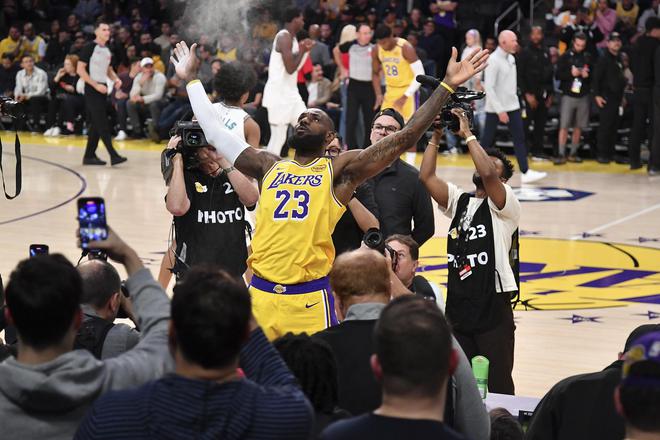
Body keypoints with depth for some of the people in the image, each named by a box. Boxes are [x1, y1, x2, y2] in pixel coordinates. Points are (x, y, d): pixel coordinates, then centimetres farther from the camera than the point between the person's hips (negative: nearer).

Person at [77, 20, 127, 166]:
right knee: (103, 124, -11)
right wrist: (96, 85, -18)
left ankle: (89, 155, 15)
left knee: (96, 125, 9)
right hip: (92, 90, -8)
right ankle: (113, 155, -14)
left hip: (103, 89, 8)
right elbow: (80, 70, -14)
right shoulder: (90, 47, -10)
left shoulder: (107, 50, 12)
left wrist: (116, 79, 5)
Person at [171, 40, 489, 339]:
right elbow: (214, 131, 22)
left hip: (310, 299, -3)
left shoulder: (340, 170, 4)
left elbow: (406, 137, -2)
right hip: (260, 294, 4)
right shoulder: (269, 167, 16)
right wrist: (191, 79, 26)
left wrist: (448, 85, -6)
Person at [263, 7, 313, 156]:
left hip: (291, 93, 10)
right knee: (278, 138, -7)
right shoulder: (284, 37, -16)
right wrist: (302, 51, -11)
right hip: (278, 94, -10)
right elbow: (290, 68, -23)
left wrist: (303, 50, 10)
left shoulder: (291, 38, 13)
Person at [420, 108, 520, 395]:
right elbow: (426, 177, 0)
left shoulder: (505, 206, -5)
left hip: (492, 309, -6)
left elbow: (488, 174, -24)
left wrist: (467, 135, -16)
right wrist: (436, 136, -5)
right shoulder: (459, 201, 14)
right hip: (457, 306, 6)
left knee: (498, 387, -2)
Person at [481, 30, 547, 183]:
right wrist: (500, 110, -21)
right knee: (488, 140, 4)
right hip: (494, 108, -7)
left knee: (519, 138, 0)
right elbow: (489, 87, -20)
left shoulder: (511, 58, 8)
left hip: (512, 105, 7)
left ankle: (525, 172, -2)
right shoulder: (493, 60, -16)